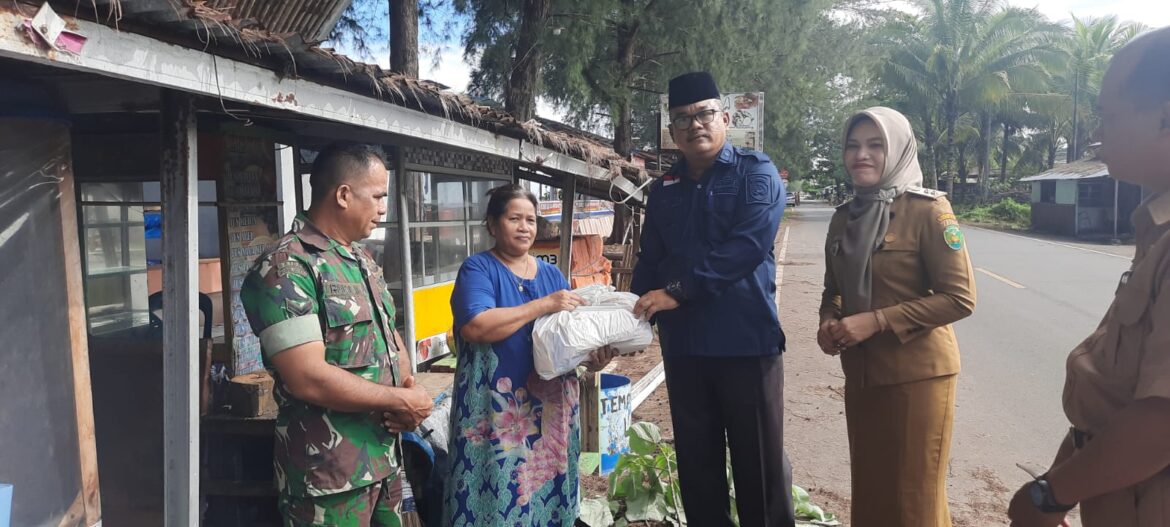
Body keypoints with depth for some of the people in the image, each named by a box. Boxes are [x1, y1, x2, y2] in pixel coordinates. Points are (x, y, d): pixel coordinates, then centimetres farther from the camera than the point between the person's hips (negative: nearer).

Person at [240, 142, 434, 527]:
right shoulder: (286, 269, -17)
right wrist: (400, 401, -14)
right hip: (329, 473, -8)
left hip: (385, 458, 8)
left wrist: (411, 387, -3)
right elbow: (308, 379, -24)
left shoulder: (363, 260, 12)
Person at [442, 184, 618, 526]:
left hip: (552, 408, 5)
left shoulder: (551, 274, 13)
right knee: (500, 497, -1)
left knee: (549, 491, 12)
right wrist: (544, 305, -20)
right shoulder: (478, 268, -4)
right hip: (498, 412, -5)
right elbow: (475, 327, -21)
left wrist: (591, 356, -10)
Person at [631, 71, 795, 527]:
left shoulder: (755, 173, -2)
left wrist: (677, 291, -22)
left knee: (759, 464, 5)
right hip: (682, 346, 5)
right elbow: (649, 263, 13)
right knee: (696, 463, 13)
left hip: (747, 342, -4)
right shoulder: (663, 190, 13)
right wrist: (634, 317, -3)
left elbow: (747, 246, -17)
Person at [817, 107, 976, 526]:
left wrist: (876, 321, -21)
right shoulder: (844, 217, 7)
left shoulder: (927, 210, -11)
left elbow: (959, 297, -16)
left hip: (917, 374, -6)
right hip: (861, 374, 6)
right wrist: (829, 323, -4)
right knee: (867, 489, 16)